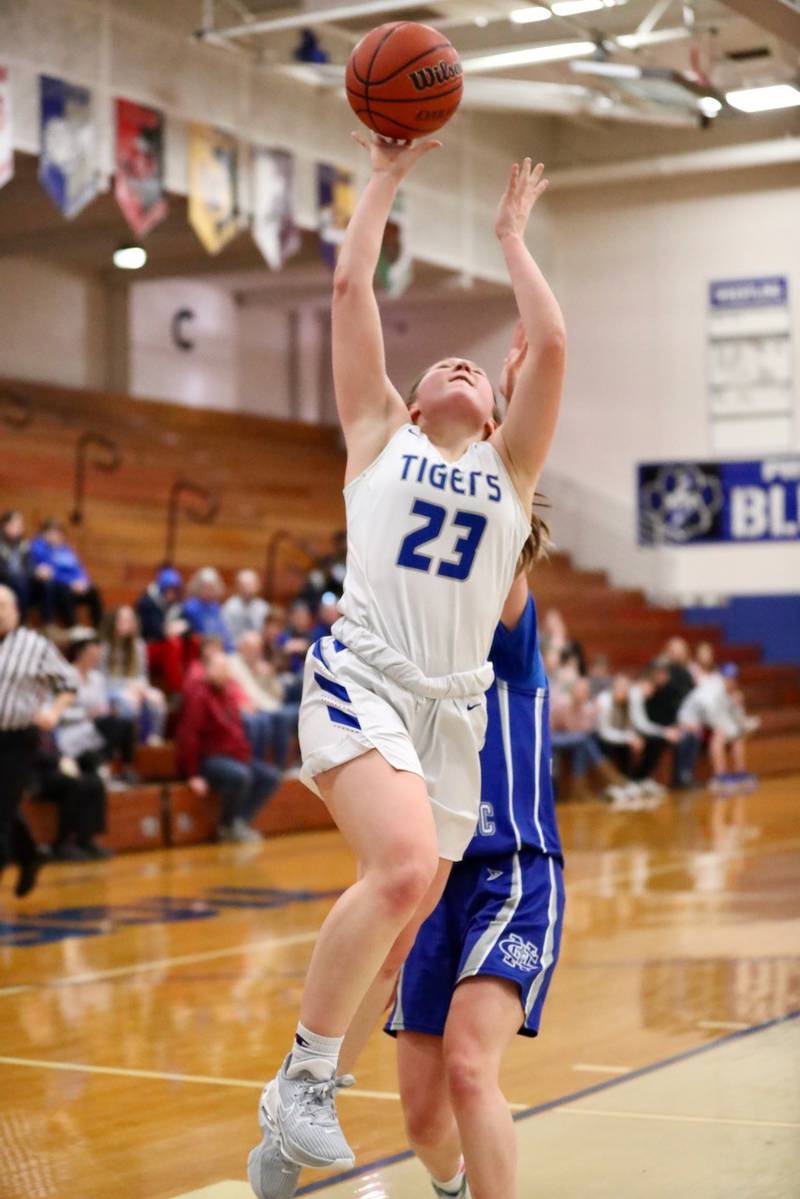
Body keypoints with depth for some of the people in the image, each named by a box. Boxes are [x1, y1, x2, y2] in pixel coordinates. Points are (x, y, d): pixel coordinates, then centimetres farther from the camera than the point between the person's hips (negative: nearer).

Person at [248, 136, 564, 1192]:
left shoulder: (509, 466, 19)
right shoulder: (381, 435, 15)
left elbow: (549, 344, 8)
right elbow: (350, 289, 9)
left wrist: (513, 236, 20)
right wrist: (385, 182, 17)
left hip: (454, 708, 4)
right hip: (363, 679, -4)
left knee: (395, 943, 3)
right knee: (402, 867, -29)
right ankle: (301, 1079, -14)